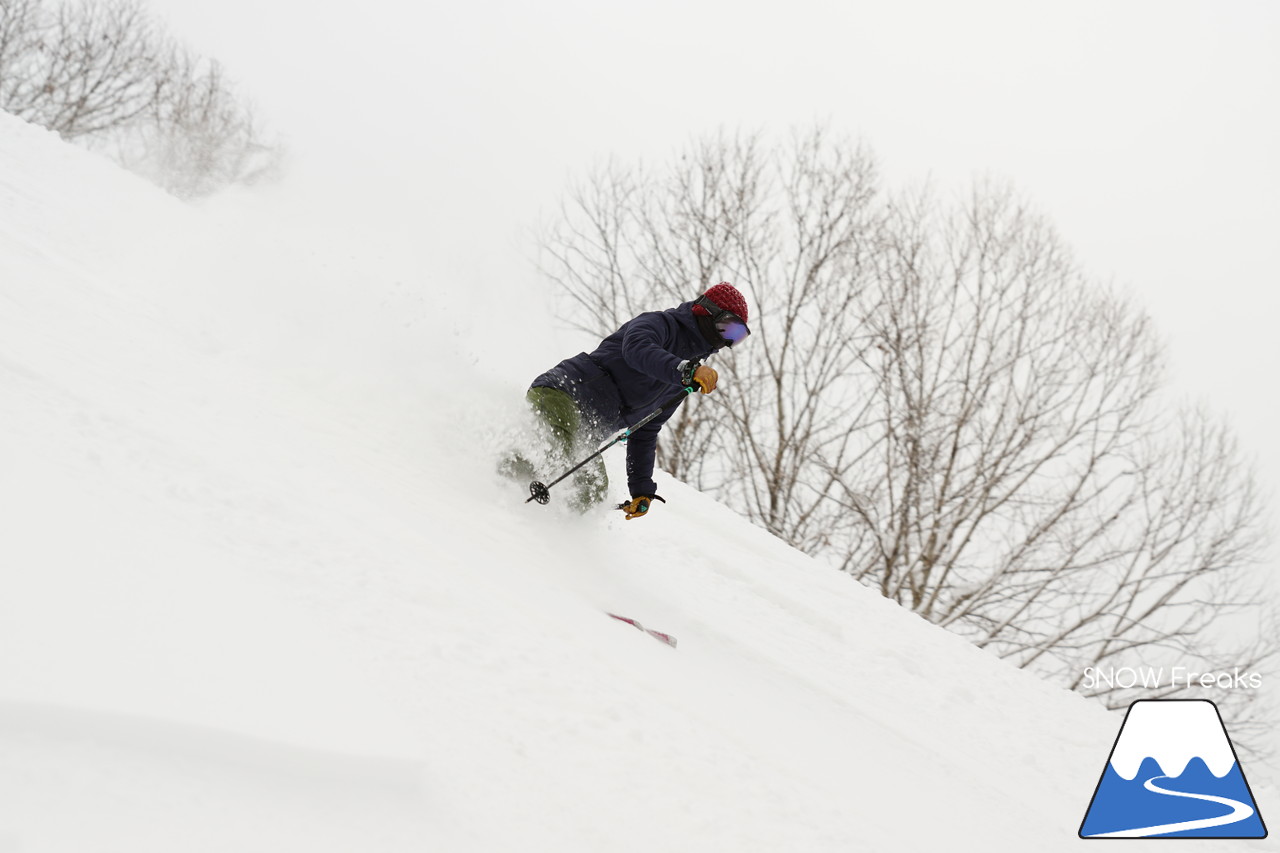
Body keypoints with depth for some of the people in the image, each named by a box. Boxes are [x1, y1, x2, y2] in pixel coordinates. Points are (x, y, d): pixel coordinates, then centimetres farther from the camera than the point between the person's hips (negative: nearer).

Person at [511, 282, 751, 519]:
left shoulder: (680, 383, 26)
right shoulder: (661, 323, 2)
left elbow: (645, 433, 29)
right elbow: (636, 348, -25)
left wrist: (642, 491, 22)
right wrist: (688, 371, -35)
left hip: (587, 434, 8)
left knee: (592, 493, -13)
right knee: (556, 454, -36)